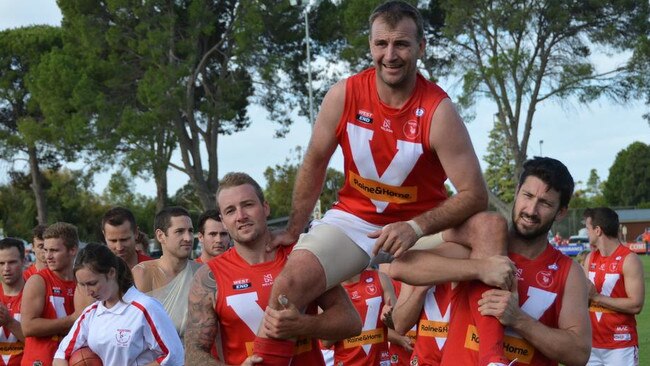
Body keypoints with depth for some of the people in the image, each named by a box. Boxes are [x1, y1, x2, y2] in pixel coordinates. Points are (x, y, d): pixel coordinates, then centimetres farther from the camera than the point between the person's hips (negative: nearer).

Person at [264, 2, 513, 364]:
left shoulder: (439, 111, -20)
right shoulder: (344, 95, -12)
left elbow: (475, 194, -20)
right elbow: (314, 164, 2)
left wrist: (416, 228, -32)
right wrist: (294, 230, 7)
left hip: (420, 223, -2)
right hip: (353, 220, 2)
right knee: (292, 281, -22)